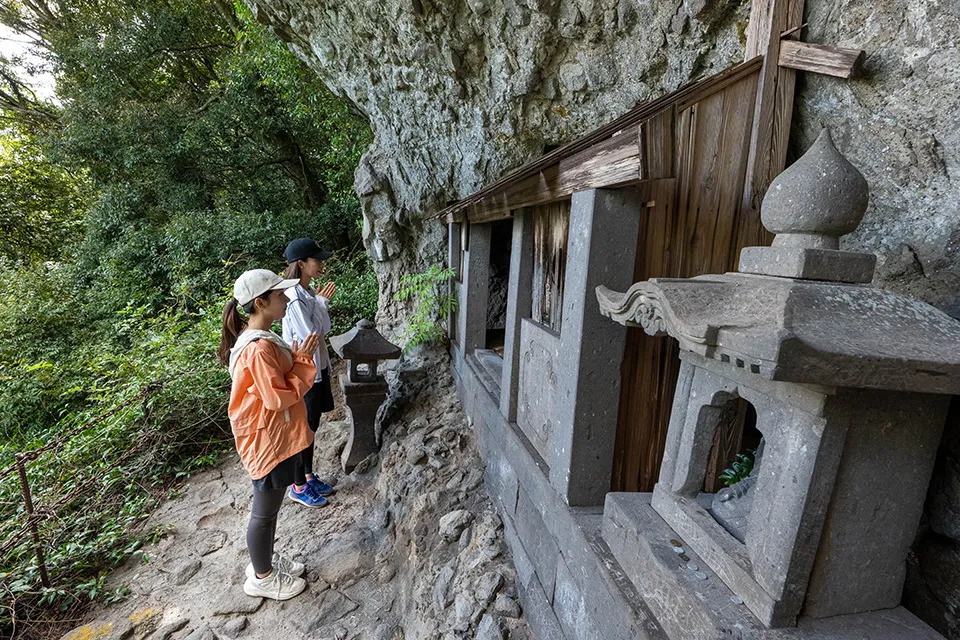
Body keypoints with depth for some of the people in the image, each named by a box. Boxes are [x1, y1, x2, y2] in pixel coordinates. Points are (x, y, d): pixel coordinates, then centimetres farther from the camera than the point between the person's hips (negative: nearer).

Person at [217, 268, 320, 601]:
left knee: (269, 506, 26)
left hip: (275, 436, 10)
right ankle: (261, 578, 33)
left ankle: (265, 559, 46)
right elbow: (278, 397, -26)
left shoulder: (259, 338, 4)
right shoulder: (259, 349, -29)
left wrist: (296, 357, 2)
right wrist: (303, 361, -20)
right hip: (268, 441, -10)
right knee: (265, 511, 11)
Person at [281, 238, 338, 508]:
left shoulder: (308, 292, 5)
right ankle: (298, 486, 26)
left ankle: (309, 476, 37)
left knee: (311, 425, 19)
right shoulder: (294, 298, -23)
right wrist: (322, 302, -14)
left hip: (317, 368, 8)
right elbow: (312, 334, -22)